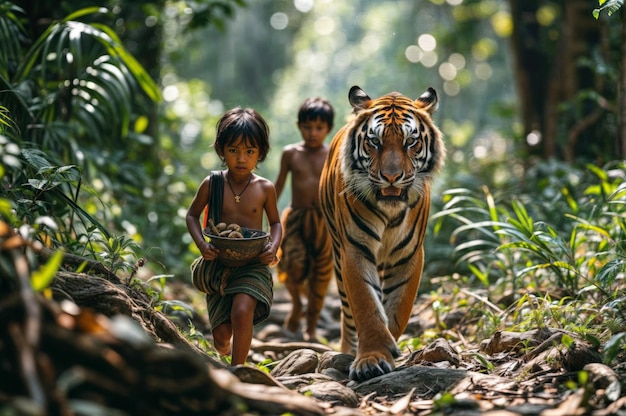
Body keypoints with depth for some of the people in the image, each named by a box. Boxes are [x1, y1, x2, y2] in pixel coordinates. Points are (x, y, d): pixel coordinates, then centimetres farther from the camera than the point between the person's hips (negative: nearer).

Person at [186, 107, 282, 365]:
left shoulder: (265, 188, -4)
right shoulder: (212, 184, -4)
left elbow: (275, 222, 9)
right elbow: (192, 215, 6)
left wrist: (274, 247, -12)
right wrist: (201, 244, -12)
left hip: (253, 264, -1)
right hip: (218, 265, 1)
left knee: (242, 310, -29)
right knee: (221, 334, 6)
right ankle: (224, 353, 45)